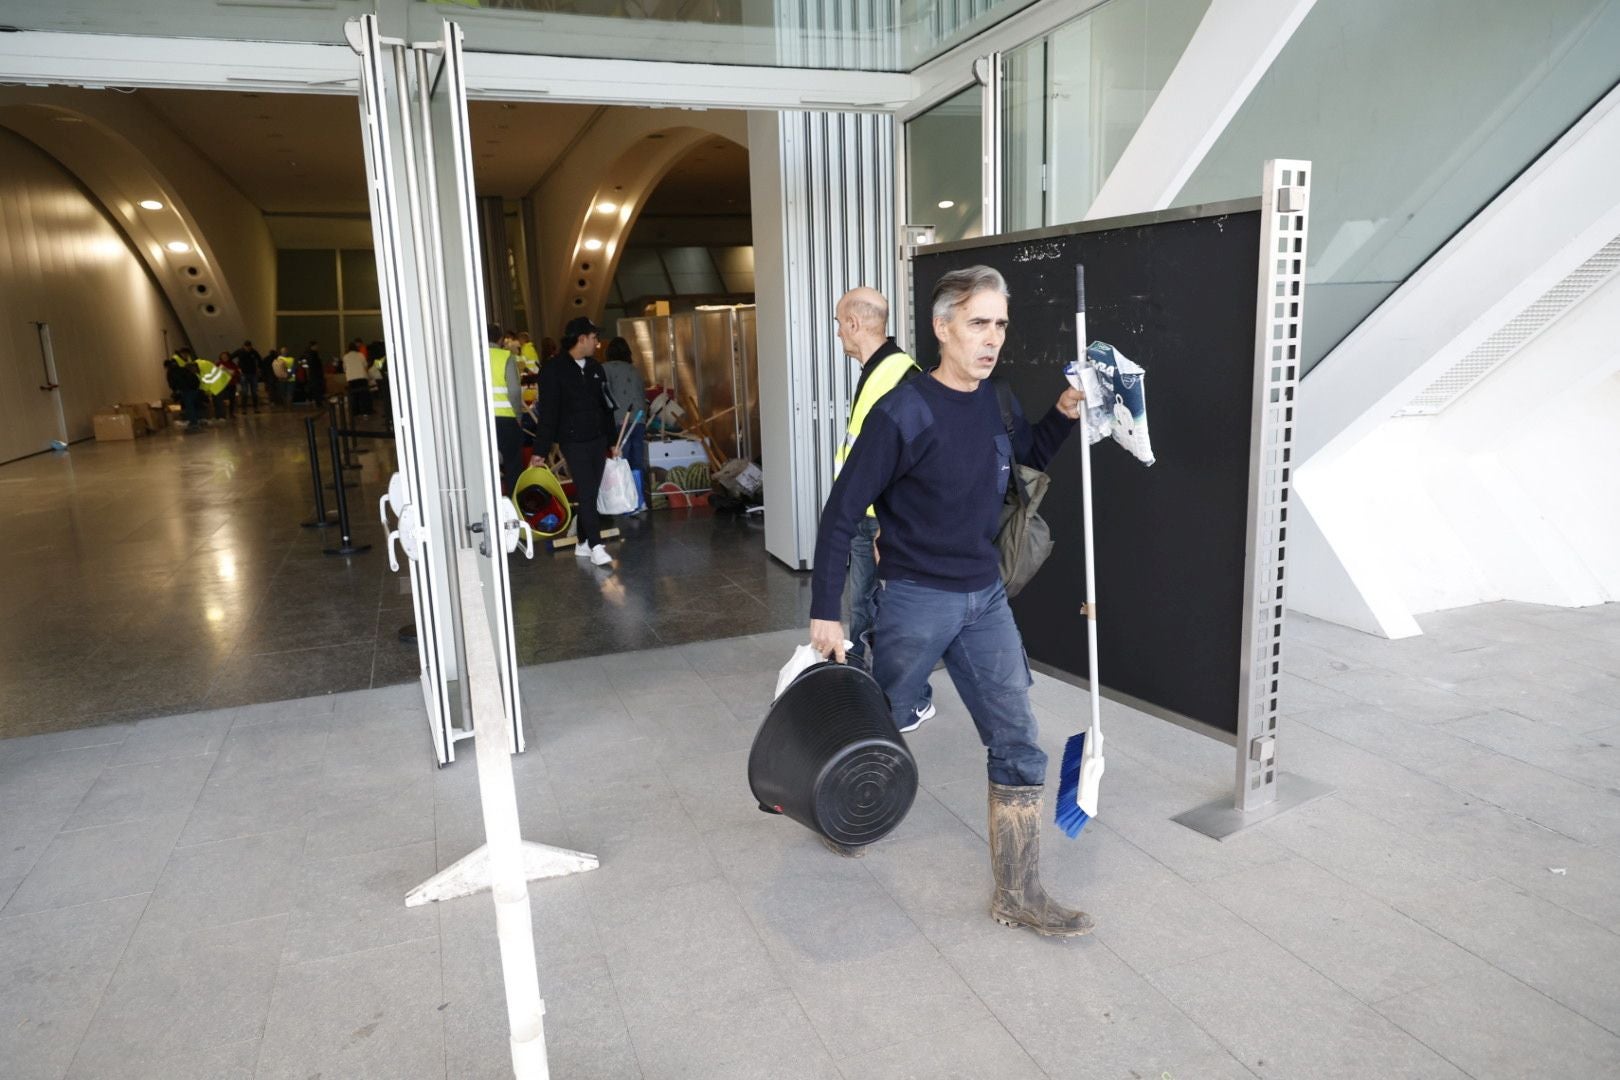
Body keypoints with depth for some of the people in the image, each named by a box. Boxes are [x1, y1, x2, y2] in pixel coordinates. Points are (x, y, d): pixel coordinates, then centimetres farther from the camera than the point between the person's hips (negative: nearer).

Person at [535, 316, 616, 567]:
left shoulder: (595, 368, 12)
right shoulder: (553, 369, -8)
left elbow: (606, 406, 18)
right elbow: (548, 412, -10)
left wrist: (612, 439, 17)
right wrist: (540, 450, -11)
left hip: (598, 440, 6)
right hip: (573, 441, -6)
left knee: (591, 493, 8)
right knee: (586, 493, -9)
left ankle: (583, 543, 17)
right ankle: (596, 546, -7)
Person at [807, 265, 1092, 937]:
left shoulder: (995, 403, 2)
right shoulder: (903, 414, -19)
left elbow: (1033, 454, 24)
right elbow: (841, 513, -15)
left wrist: (1065, 411, 3)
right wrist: (825, 612, -14)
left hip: (984, 597, 6)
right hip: (915, 599, -5)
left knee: (1018, 744, 2)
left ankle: (1018, 895, 13)